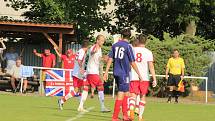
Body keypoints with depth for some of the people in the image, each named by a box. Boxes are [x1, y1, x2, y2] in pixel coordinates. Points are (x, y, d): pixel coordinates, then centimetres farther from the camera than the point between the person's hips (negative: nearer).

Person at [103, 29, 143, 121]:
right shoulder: (128, 46, -10)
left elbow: (110, 59, 6)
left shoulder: (115, 45, 7)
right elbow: (132, 63, -9)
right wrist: (139, 75, -2)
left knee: (126, 93, 18)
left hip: (116, 73, 6)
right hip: (124, 73, -6)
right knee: (121, 95, -4)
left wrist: (106, 72, 9)